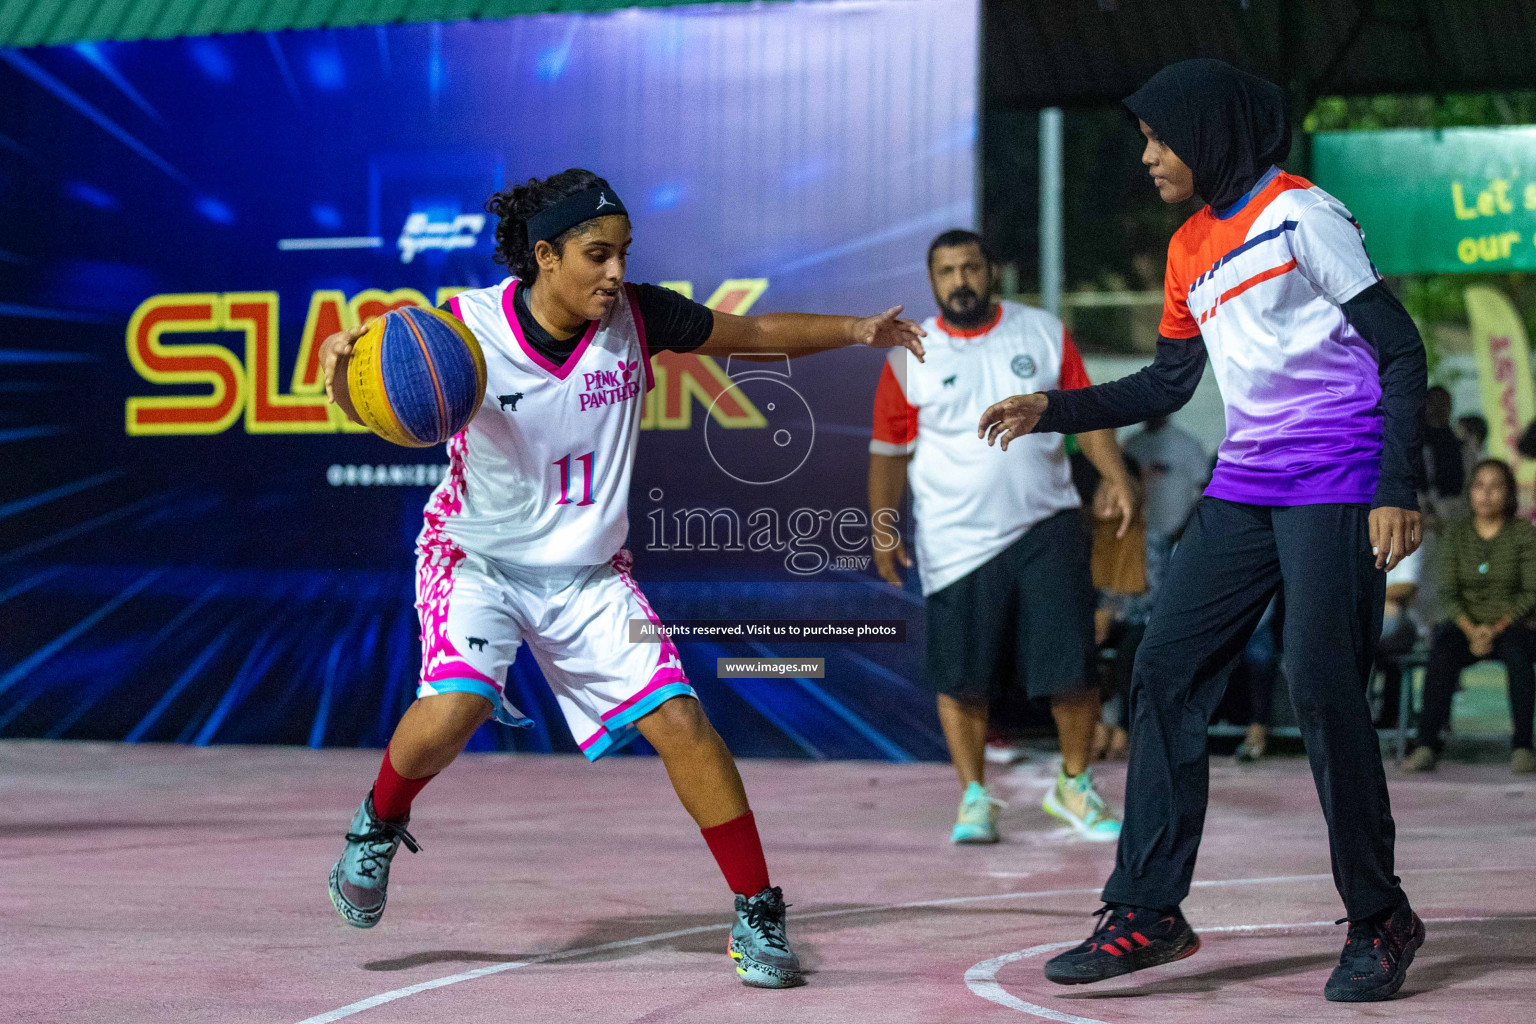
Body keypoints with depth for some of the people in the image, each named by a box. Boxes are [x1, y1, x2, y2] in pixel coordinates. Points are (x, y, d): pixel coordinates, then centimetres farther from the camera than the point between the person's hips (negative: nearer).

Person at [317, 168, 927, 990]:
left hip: (587, 573, 3)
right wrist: (341, 364, -31)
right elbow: (369, 408, -9)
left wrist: (855, 331, -2)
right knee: (455, 706, -27)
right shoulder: (468, 327, -19)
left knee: (679, 721, -10)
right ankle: (379, 825, 6)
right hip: (477, 557, -3)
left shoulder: (637, 317, -11)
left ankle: (757, 915, 4)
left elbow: (752, 335, 4)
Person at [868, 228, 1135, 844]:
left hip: (1046, 526, 1)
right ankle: (974, 797, 16)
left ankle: (1074, 786, 14)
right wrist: (882, 528, 1)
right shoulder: (910, 356, 3)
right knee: (961, 679, 0)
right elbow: (889, 450, 8)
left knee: (1072, 666, -5)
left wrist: (1114, 476, -4)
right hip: (956, 541, -1)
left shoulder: (1044, 333, 7)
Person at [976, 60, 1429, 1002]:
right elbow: (1170, 384, 24)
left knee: (1323, 691, -11)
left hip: (1335, 489, -8)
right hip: (1244, 489, 8)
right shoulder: (1191, 247, 15)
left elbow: (1401, 351, -9)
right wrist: (1053, 411, 15)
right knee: (1165, 671, 0)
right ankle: (1147, 914, 4)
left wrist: (1396, 491, -16)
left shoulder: (1299, 214, -8)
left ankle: (1381, 921, 5)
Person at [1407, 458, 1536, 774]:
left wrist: (1496, 628, -17)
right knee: (1443, 651, -32)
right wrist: (1471, 631, -16)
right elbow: (1449, 592, 2)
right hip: (1465, 624, 2)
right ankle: (1427, 744, -36)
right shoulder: (1456, 534, 7)